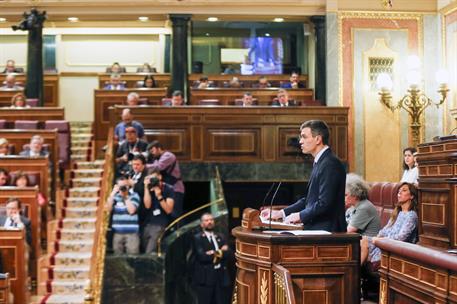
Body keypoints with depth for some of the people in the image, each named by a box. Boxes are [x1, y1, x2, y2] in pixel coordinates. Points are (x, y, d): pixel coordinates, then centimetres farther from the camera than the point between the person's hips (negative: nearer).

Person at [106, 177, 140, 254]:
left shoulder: (134, 196, 2)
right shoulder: (115, 196, 11)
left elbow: (131, 210, -12)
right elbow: (108, 209, -3)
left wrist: (125, 196, -9)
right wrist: (113, 193, -7)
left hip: (132, 232, -3)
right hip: (117, 232, 3)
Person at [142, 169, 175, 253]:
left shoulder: (168, 189, -4)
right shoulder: (149, 188, 5)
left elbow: (169, 210, -8)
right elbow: (147, 205, -7)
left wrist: (159, 196, -18)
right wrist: (146, 188, -10)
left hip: (159, 225, -5)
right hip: (147, 223, 5)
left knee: (149, 254, -15)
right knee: (145, 252, 7)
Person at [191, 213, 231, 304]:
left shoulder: (220, 237, 17)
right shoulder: (197, 238, -1)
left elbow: (227, 253, 3)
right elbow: (201, 256, -15)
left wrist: (215, 254, -12)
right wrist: (220, 252, -9)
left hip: (221, 276, 5)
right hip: (205, 277, -5)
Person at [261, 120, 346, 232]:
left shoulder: (331, 164, -14)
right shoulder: (319, 162, 17)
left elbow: (324, 204, -19)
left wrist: (300, 216, -10)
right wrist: (281, 213, 12)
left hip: (327, 230, -8)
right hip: (315, 229, 8)